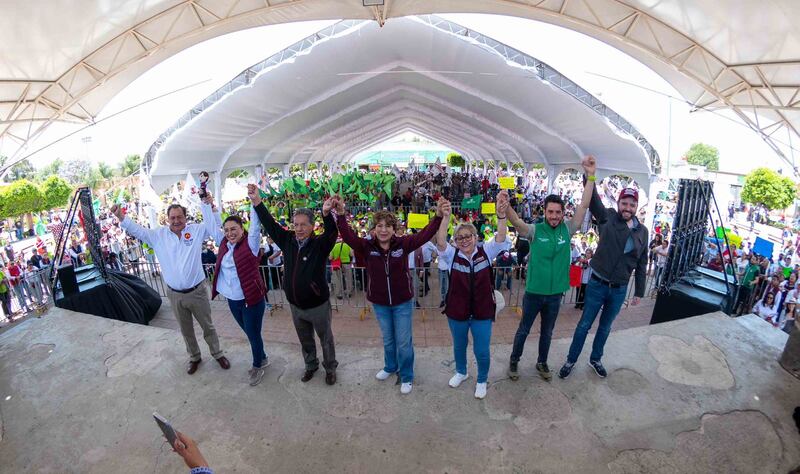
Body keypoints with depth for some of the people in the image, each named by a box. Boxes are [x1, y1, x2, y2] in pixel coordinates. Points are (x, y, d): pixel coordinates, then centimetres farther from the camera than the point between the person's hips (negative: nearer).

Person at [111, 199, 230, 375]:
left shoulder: (196, 230, -5)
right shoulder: (158, 235, 1)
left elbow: (215, 222, -11)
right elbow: (137, 230, 3)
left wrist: (207, 202, -19)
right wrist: (121, 216, -11)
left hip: (197, 291, -2)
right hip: (174, 295, 3)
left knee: (208, 326, 13)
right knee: (186, 330, 20)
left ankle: (217, 354, 32)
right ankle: (194, 357, 40)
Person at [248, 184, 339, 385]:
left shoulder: (320, 244, -19)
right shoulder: (288, 240, -6)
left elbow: (332, 233, -38)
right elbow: (270, 224, -4)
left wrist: (326, 214, -57)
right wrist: (257, 202, -13)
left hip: (318, 305, -4)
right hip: (295, 305, 5)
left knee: (325, 339, 17)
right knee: (305, 340, 25)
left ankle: (330, 367, 40)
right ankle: (311, 365, 49)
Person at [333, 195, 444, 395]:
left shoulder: (403, 243, -14)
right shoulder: (367, 246, -12)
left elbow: (424, 235, -24)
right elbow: (348, 236, -25)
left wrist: (438, 216, -39)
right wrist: (340, 214, -40)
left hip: (403, 302, -2)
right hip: (379, 303, 2)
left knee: (404, 341, 10)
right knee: (387, 339, 23)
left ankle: (406, 376, 33)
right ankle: (390, 367, 50)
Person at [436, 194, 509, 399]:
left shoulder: (486, 252, -6)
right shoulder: (451, 255, -8)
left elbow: (501, 237, -22)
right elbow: (440, 242, -26)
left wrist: (501, 213, -40)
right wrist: (445, 218, -43)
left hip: (482, 312, -1)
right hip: (457, 311, 1)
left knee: (482, 351, 9)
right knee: (459, 346, 23)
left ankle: (482, 380, 38)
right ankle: (461, 372, 52)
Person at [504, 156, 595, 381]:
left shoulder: (567, 229, -5)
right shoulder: (535, 230, -14)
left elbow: (584, 205, -13)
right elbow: (517, 223, -34)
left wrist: (590, 176, -21)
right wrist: (506, 208, -57)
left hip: (555, 293, 3)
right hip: (533, 292, -3)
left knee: (547, 332, 22)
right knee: (523, 330, 15)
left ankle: (542, 363, 43)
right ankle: (514, 361, 36)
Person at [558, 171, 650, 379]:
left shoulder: (642, 231, 2)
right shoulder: (607, 217, -8)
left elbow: (642, 264, 8)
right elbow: (593, 198, -21)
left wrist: (639, 292, 11)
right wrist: (589, 175, -37)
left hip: (620, 290, 3)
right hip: (597, 284, -3)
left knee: (605, 327, 20)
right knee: (584, 325, 9)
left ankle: (595, 359, 41)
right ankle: (571, 360, 26)